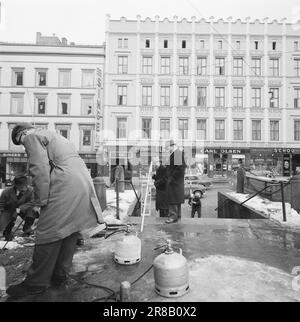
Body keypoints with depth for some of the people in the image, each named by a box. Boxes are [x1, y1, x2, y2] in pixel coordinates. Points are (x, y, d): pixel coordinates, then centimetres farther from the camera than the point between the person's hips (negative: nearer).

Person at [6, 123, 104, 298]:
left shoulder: (32, 137, 6)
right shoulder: (54, 135, 33)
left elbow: (40, 169, -9)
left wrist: (41, 200, -6)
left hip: (65, 188, -9)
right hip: (84, 184, 9)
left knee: (48, 234, 1)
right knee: (70, 231, 14)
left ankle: (36, 283, 14)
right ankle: (60, 275, 27)